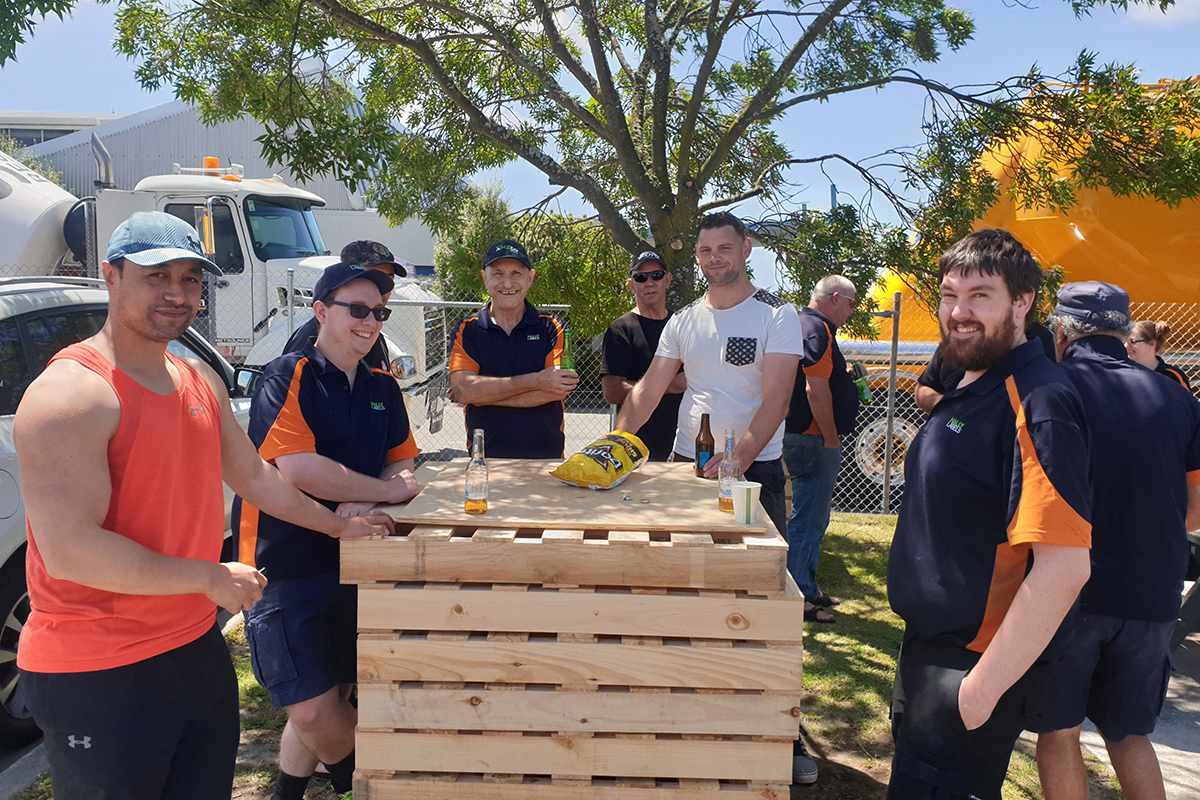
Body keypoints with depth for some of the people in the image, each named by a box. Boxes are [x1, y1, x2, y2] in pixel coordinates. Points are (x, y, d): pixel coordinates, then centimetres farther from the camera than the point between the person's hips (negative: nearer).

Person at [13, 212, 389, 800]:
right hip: (96, 674, -8)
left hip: (197, 644, 8)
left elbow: (252, 476, 20)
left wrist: (338, 526, 23)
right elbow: (68, 550, -25)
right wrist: (212, 578, -18)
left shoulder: (201, 382, 8)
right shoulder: (69, 392, -19)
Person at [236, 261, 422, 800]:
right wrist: (387, 490, -13)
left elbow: (402, 465, 13)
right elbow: (298, 470, -22)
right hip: (286, 567, -6)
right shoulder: (288, 377, -11)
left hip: (352, 561, 6)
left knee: (327, 698, 16)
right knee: (313, 709, -5)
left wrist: (363, 501, -9)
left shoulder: (383, 388, 10)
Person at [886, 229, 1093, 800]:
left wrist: (982, 687, -25)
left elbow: (1063, 568, -29)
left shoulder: (1038, 404, -23)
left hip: (974, 668, -9)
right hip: (931, 642, 9)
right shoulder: (970, 389, 7)